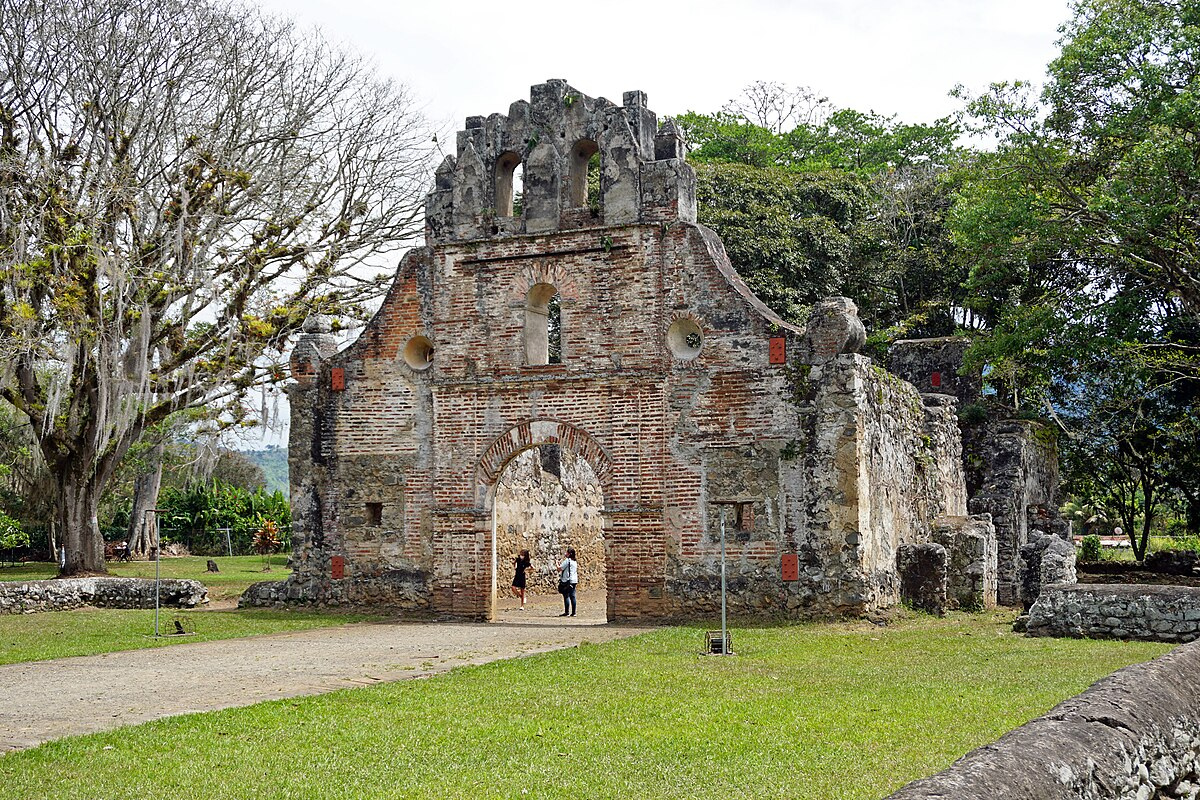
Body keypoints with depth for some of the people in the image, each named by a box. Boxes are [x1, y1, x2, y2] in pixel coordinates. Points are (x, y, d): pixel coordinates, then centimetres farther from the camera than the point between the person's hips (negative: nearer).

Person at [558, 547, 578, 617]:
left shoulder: (567, 560, -12)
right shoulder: (575, 561, 14)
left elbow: (560, 569, -12)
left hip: (567, 581, -8)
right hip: (574, 581, 8)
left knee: (566, 596, -5)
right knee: (572, 596, 8)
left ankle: (566, 612, -7)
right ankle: (573, 612, 7)